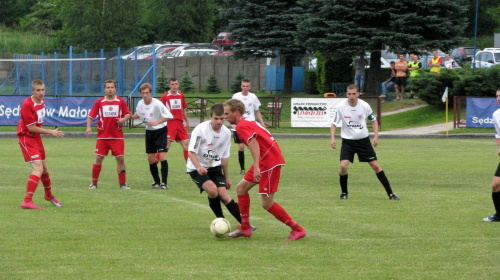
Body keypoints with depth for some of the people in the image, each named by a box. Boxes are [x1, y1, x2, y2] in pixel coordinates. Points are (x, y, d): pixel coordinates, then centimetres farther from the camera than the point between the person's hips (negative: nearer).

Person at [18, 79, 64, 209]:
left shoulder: (42, 101, 4)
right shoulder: (27, 104, -23)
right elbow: (31, 128, -22)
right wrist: (51, 132, -17)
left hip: (36, 137, 8)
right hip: (26, 137, -8)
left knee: (44, 168, 20)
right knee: (38, 168, -20)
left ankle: (49, 195, 42)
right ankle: (27, 201, -23)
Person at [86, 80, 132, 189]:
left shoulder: (121, 101, 4)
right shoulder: (99, 102, 3)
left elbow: (128, 114, 9)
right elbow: (91, 116, 3)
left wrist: (123, 119, -13)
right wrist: (89, 127, -12)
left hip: (117, 136, 0)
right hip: (102, 136, 0)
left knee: (120, 159, -3)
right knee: (98, 158, -3)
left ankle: (122, 183, 8)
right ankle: (94, 183, 6)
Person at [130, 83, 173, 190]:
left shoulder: (157, 104, -21)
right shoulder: (140, 104, -3)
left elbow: (169, 116, -23)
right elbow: (138, 115, 16)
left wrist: (156, 122, -30)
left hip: (160, 130, -6)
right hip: (149, 132, 6)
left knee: (161, 155, -17)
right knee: (150, 158, 4)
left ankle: (164, 182, -13)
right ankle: (157, 182, 16)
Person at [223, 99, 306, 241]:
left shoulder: (241, 126, -11)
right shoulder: (249, 122, 19)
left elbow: (253, 143, -25)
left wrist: (256, 167, -35)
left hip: (269, 162, -11)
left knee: (267, 203, -8)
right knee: (241, 187, 14)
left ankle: (297, 230, -1)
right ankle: (245, 228, 16)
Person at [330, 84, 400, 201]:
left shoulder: (365, 106, -9)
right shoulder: (341, 107, -11)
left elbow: (374, 120, 6)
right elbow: (334, 123, 0)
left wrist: (376, 136, -6)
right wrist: (333, 138, -15)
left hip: (363, 140, 0)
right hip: (348, 141, 0)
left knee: (375, 166, -2)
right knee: (343, 165, -18)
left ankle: (390, 193, 6)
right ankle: (344, 193, 4)